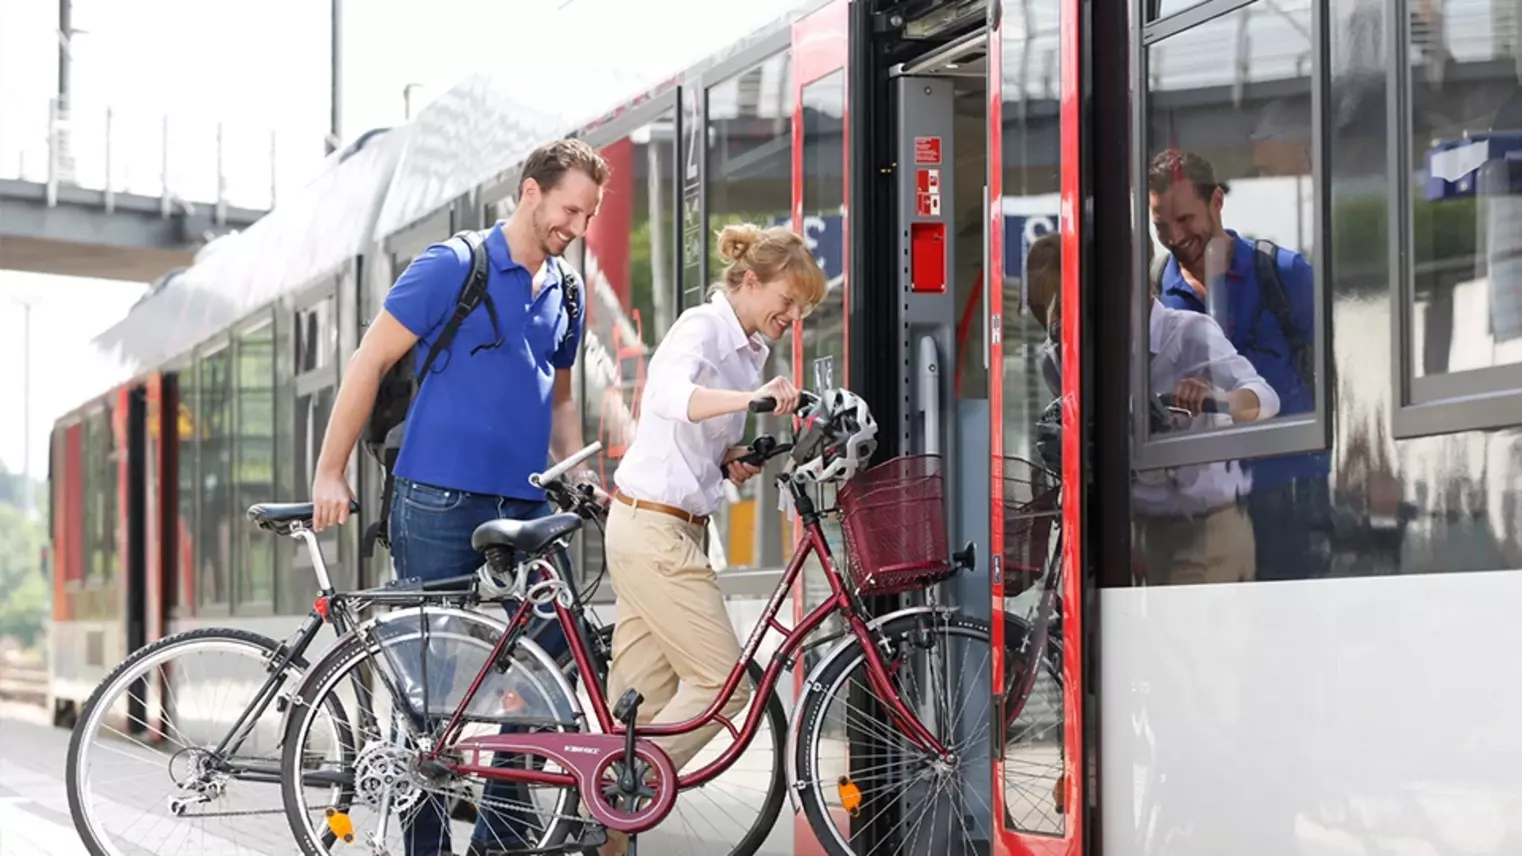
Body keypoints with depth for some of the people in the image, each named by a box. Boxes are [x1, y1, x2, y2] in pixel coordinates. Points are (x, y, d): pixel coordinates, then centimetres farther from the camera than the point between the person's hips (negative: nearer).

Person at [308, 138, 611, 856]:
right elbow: (370, 361, -4)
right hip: (439, 503, -6)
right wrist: (330, 473, -7)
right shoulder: (453, 267, -5)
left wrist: (578, 471, 9)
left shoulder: (565, 292, 14)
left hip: (525, 507, 6)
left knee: (551, 655, 0)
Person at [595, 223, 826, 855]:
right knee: (722, 682, -8)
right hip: (654, 528, -9)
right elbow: (670, 395, -34)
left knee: (641, 697, 8)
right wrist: (750, 397, -48)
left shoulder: (746, 348, 16)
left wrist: (730, 461, 2)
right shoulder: (703, 326, -12)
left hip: (665, 529, 9)